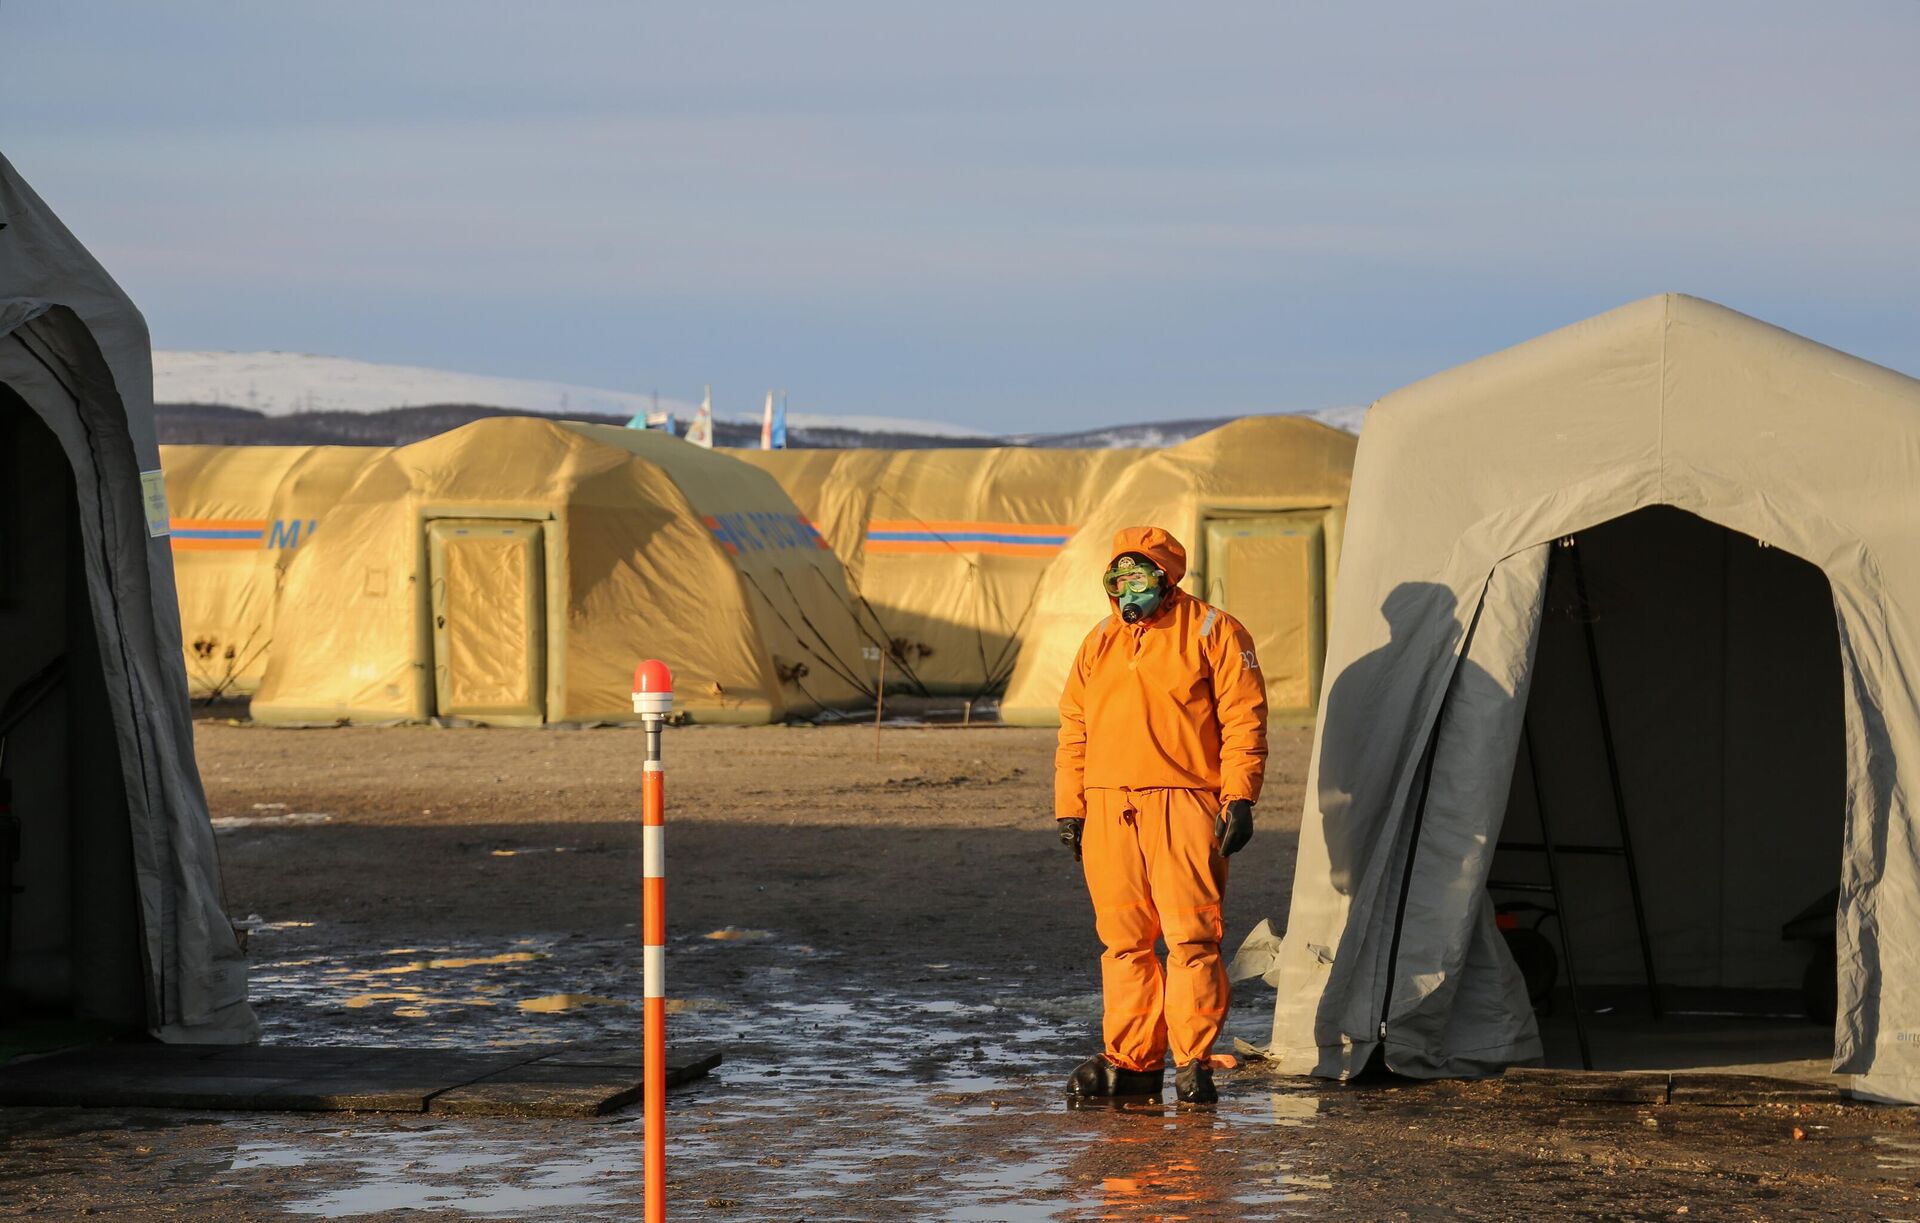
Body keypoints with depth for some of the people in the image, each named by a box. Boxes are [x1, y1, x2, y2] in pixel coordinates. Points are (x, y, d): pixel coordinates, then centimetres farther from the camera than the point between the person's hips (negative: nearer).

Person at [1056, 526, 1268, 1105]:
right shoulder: (1099, 644, 19)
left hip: (1186, 808, -5)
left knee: (1191, 936, -8)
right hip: (1109, 811, 5)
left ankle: (1193, 1061, -4)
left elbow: (1244, 719, -3)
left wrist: (1239, 799, -11)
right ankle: (1130, 1059, 12)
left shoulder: (1212, 633, 3)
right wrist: (1068, 808, 12)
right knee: (1124, 939, 6)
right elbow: (1074, 729, 20)